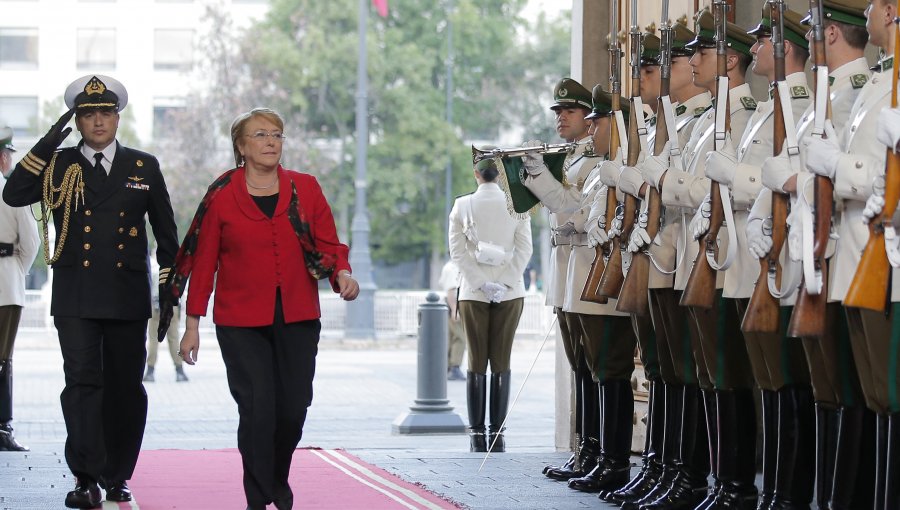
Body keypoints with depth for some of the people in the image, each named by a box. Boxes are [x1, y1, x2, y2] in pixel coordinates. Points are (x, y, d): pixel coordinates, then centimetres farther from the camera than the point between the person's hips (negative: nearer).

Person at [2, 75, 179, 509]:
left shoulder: (144, 167, 9)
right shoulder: (58, 166, 6)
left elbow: (165, 231, 13)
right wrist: (45, 147, -15)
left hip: (128, 297, 2)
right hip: (76, 297, -2)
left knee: (126, 388, 7)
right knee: (82, 382, -13)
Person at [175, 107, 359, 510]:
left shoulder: (306, 189, 6)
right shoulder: (221, 196, 0)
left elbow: (329, 244, 7)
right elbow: (203, 262, 2)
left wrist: (342, 273, -15)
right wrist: (193, 323, 0)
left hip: (298, 319, 2)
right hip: (241, 322, -2)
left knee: (293, 408, 3)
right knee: (257, 411, -10)